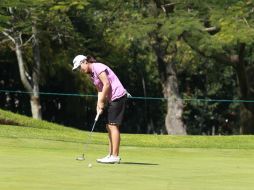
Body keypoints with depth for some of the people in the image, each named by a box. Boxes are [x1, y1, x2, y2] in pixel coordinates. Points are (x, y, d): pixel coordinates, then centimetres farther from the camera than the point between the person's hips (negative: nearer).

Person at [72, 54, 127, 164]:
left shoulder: (98, 67, -12)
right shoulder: (91, 75, 16)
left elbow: (106, 84, -18)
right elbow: (100, 90, 13)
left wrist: (101, 101, -12)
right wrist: (99, 105, -1)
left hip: (117, 96, -10)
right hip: (111, 99, 10)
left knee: (113, 125, -11)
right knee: (109, 126, 10)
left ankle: (115, 156, -13)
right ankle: (111, 155, 13)